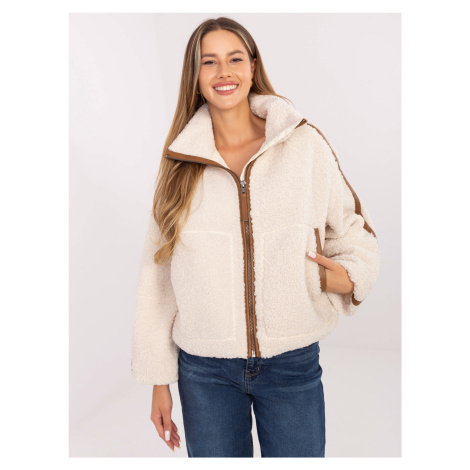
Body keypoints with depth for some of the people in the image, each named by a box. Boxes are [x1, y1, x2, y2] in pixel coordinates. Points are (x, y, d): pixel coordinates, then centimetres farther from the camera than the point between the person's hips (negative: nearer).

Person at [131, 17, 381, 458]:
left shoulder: (306, 144, -3)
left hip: (293, 364, -1)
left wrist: (349, 277, -17)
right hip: (204, 370, 1)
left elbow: (355, 233, 7)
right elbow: (156, 272, 4)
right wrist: (158, 379, 5)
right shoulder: (180, 162, 1)